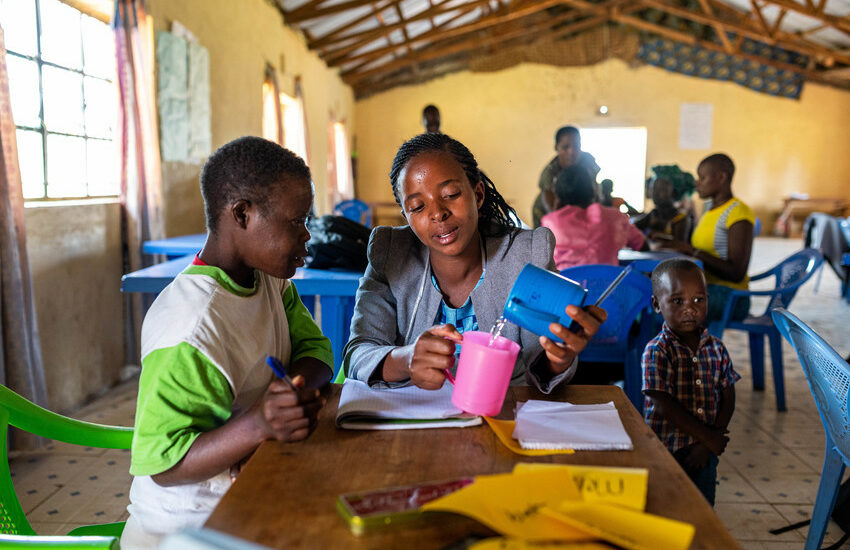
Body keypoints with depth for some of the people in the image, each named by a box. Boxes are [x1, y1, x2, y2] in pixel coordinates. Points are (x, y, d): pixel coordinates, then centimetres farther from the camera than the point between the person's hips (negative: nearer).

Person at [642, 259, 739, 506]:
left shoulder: (716, 349, 2)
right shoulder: (656, 351, -14)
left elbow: (727, 399, 2)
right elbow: (664, 405, -18)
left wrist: (708, 444, -9)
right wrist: (707, 437, -16)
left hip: (704, 452, 5)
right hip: (665, 452, -5)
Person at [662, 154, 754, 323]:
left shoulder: (738, 213, -12)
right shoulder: (710, 210, 16)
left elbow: (737, 273, -18)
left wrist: (694, 252, -20)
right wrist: (676, 246, 4)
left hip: (728, 296, -9)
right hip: (705, 289, 9)